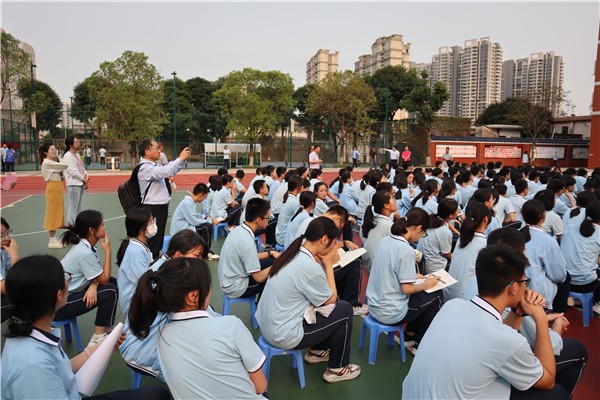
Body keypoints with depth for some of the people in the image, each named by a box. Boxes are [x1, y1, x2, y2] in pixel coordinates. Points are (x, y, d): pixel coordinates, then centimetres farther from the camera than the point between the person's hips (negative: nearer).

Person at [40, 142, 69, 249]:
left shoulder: (55, 161, 14)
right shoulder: (47, 162, -14)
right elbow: (65, 165, -19)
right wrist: (57, 158, -3)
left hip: (58, 188, 9)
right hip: (53, 188, -9)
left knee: (57, 213, 12)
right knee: (53, 213, -4)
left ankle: (54, 239, 19)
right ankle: (52, 241, 2)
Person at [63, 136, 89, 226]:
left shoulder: (77, 154, 16)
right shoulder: (68, 156, -11)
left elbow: (81, 167, 19)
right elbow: (72, 171, -17)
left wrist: (86, 176, 1)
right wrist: (83, 179, -10)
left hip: (80, 183, 9)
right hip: (73, 184, -9)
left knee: (78, 207, 15)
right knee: (73, 208, -6)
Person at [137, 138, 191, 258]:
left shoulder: (154, 166, 11)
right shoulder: (145, 168, -18)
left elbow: (171, 171, 20)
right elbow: (166, 172, -33)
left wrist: (182, 160, 6)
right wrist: (180, 158, -26)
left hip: (161, 207, 10)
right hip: (153, 209, -10)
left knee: (159, 239, 19)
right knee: (153, 241, -2)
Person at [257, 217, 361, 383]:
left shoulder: (295, 253, 0)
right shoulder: (309, 266, -26)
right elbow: (331, 300, -10)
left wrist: (325, 263, -4)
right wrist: (328, 265, -4)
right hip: (283, 336, -8)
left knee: (322, 300, 18)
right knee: (345, 310, 3)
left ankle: (316, 350, 33)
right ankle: (336, 369, 18)